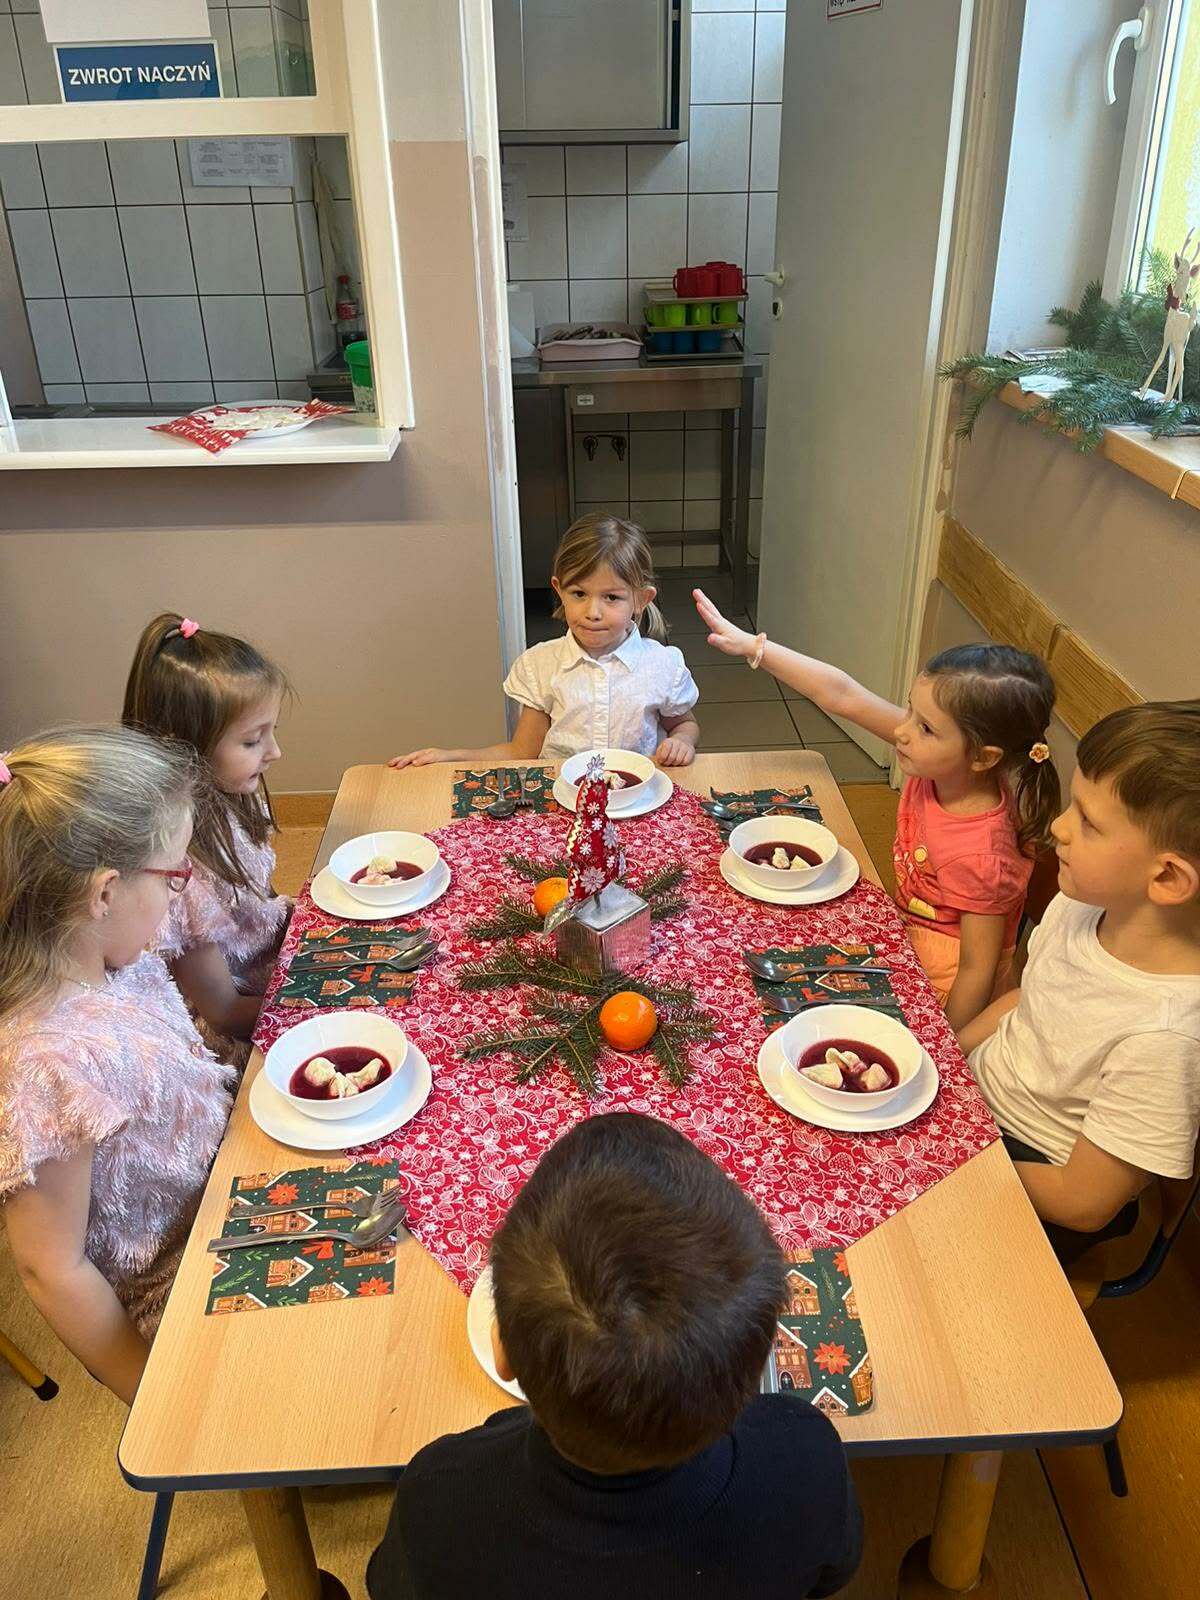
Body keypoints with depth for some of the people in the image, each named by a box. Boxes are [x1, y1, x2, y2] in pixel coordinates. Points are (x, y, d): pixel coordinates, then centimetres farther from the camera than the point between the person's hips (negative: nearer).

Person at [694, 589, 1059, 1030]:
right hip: (910, 945, 7)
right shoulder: (936, 766, -18)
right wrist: (752, 645, -15)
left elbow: (977, 971, -24)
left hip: (943, 990, -7)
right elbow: (844, 697, -16)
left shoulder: (980, 858, -35)